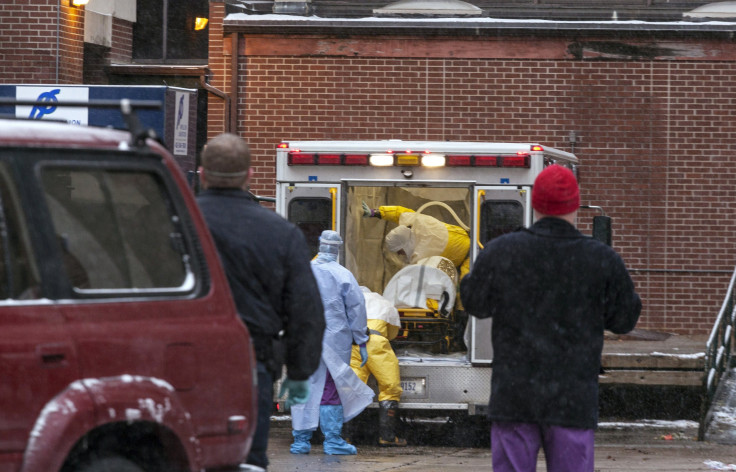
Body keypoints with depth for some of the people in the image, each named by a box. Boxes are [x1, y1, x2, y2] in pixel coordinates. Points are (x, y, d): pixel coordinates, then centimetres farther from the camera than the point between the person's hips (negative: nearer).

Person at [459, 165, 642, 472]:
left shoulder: (500, 253, -5)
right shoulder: (603, 261, -5)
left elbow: (475, 303, 9)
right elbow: (625, 320, 5)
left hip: (513, 397, 0)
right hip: (573, 401, 0)